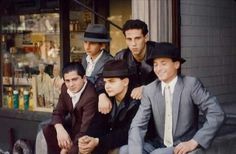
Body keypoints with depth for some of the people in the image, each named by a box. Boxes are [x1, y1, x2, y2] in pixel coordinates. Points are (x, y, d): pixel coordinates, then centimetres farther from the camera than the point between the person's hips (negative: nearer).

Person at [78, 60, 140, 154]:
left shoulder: (136, 103, -20)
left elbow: (127, 134, -26)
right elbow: (97, 124, -3)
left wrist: (98, 142, -33)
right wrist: (88, 138, -26)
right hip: (110, 142, 6)